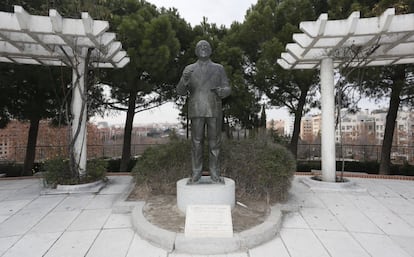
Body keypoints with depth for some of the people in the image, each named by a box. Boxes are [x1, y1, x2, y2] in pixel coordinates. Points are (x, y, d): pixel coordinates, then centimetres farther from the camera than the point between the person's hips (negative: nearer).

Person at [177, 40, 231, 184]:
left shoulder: (219, 69, 10)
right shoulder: (189, 69, 9)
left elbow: (227, 90, 6)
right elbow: (181, 91, 2)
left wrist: (221, 91, -20)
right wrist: (184, 79, -21)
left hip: (214, 111, 0)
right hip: (196, 111, 0)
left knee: (214, 143, 1)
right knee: (197, 143, 1)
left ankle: (215, 174, 11)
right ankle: (196, 174, 11)